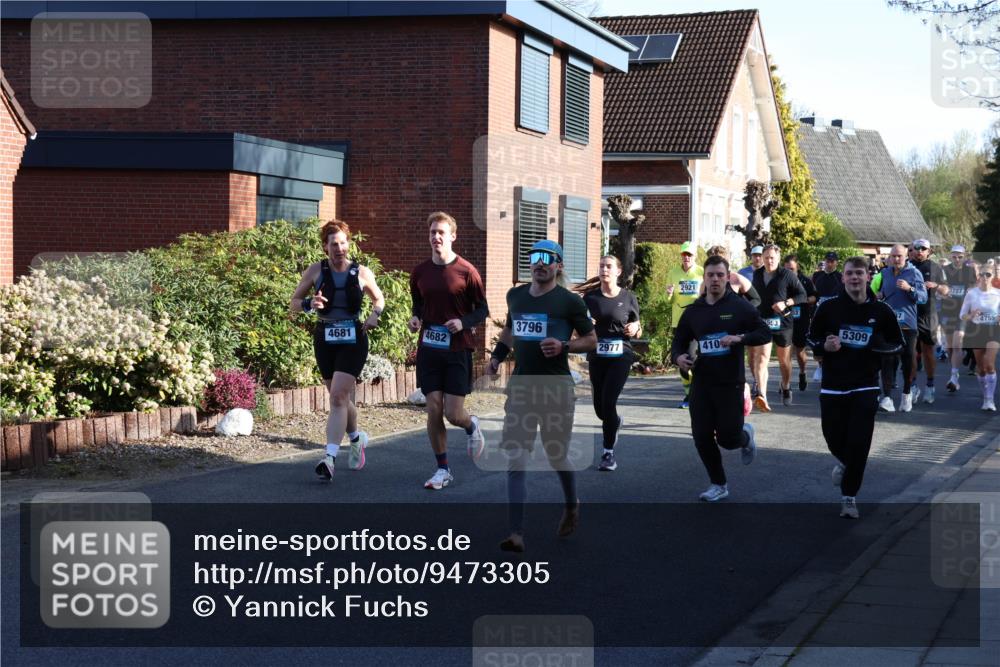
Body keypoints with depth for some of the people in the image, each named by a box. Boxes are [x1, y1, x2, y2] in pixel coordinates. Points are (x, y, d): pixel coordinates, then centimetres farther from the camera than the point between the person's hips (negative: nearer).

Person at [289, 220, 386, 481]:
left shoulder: (362, 273, -1)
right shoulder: (316, 271, 1)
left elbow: (379, 299, 16)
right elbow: (292, 305, 5)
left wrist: (375, 315, -6)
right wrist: (309, 304, -17)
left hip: (353, 341, -3)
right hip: (325, 340, 3)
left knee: (338, 397, -17)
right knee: (341, 398, 14)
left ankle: (330, 458, -23)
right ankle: (357, 439, 42)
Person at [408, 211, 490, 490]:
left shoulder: (466, 272, -7)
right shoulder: (419, 272, 5)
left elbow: (483, 310, -1)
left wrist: (464, 323, -18)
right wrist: (415, 318, -2)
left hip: (458, 350, -3)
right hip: (429, 349, 3)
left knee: (453, 414, -5)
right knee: (434, 410, 0)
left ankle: (471, 426, 33)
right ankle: (443, 469, 12)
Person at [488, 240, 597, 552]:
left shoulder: (569, 301, -5)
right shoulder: (515, 296, 9)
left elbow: (591, 340, 1)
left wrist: (563, 346, -16)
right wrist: (497, 356, 13)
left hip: (556, 388, -3)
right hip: (521, 385, 3)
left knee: (557, 456, 10)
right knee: (515, 461, -8)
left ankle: (572, 506, 42)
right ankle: (517, 534, -10)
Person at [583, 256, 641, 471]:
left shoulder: (628, 298, 1)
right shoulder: (590, 297, 3)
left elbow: (637, 331, 9)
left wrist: (635, 328, -14)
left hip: (620, 357, -3)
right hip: (596, 357, 3)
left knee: (608, 402, -14)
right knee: (599, 406, 7)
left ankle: (609, 453, -4)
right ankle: (615, 422, 44)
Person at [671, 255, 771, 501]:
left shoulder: (740, 307, -4)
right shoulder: (693, 311, 6)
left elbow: (765, 333, -5)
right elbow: (679, 342, 13)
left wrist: (740, 338, -22)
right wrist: (678, 357, -10)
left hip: (730, 383, -4)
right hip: (701, 382, 4)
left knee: (727, 438, -5)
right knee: (702, 437, 1)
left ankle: (746, 435, 33)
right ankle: (718, 485, 20)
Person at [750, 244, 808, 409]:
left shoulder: (787, 275, -3)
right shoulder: (757, 274, 9)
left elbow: (802, 295, -3)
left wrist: (786, 303, -16)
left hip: (782, 322, -1)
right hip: (762, 322, 1)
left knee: (784, 360, 13)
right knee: (761, 357, -16)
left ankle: (786, 389, 37)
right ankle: (761, 395, -29)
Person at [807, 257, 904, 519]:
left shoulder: (881, 311, -1)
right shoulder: (828, 308, -2)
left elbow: (898, 343, 10)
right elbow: (811, 338, 10)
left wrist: (881, 348, -12)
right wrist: (824, 346, -12)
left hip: (865, 387, -1)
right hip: (832, 387, 1)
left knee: (859, 445, -6)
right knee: (834, 439, 8)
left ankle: (849, 496, 8)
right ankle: (844, 462, 45)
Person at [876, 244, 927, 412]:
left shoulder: (913, 273, 2)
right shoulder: (885, 273, 14)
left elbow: (923, 297, -5)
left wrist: (909, 288, -20)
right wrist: (879, 295, 8)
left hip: (908, 323, -2)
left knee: (908, 359, 4)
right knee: (888, 359, -8)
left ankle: (906, 394, 23)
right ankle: (887, 397, -13)